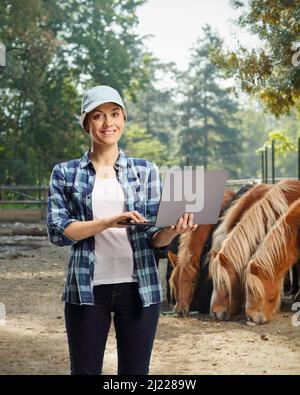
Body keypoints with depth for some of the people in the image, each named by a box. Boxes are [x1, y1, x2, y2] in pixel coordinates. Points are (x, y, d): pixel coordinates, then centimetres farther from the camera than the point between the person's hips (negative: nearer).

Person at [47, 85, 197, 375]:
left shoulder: (145, 170, 7)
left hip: (138, 287, 1)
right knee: (85, 370, 6)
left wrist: (173, 231, -19)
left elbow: (154, 238, 4)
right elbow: (57, 231, -6)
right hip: (87, 288, -1)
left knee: (135, 372, 7)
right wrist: (109, 222, -20)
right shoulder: (65, 173, 4)